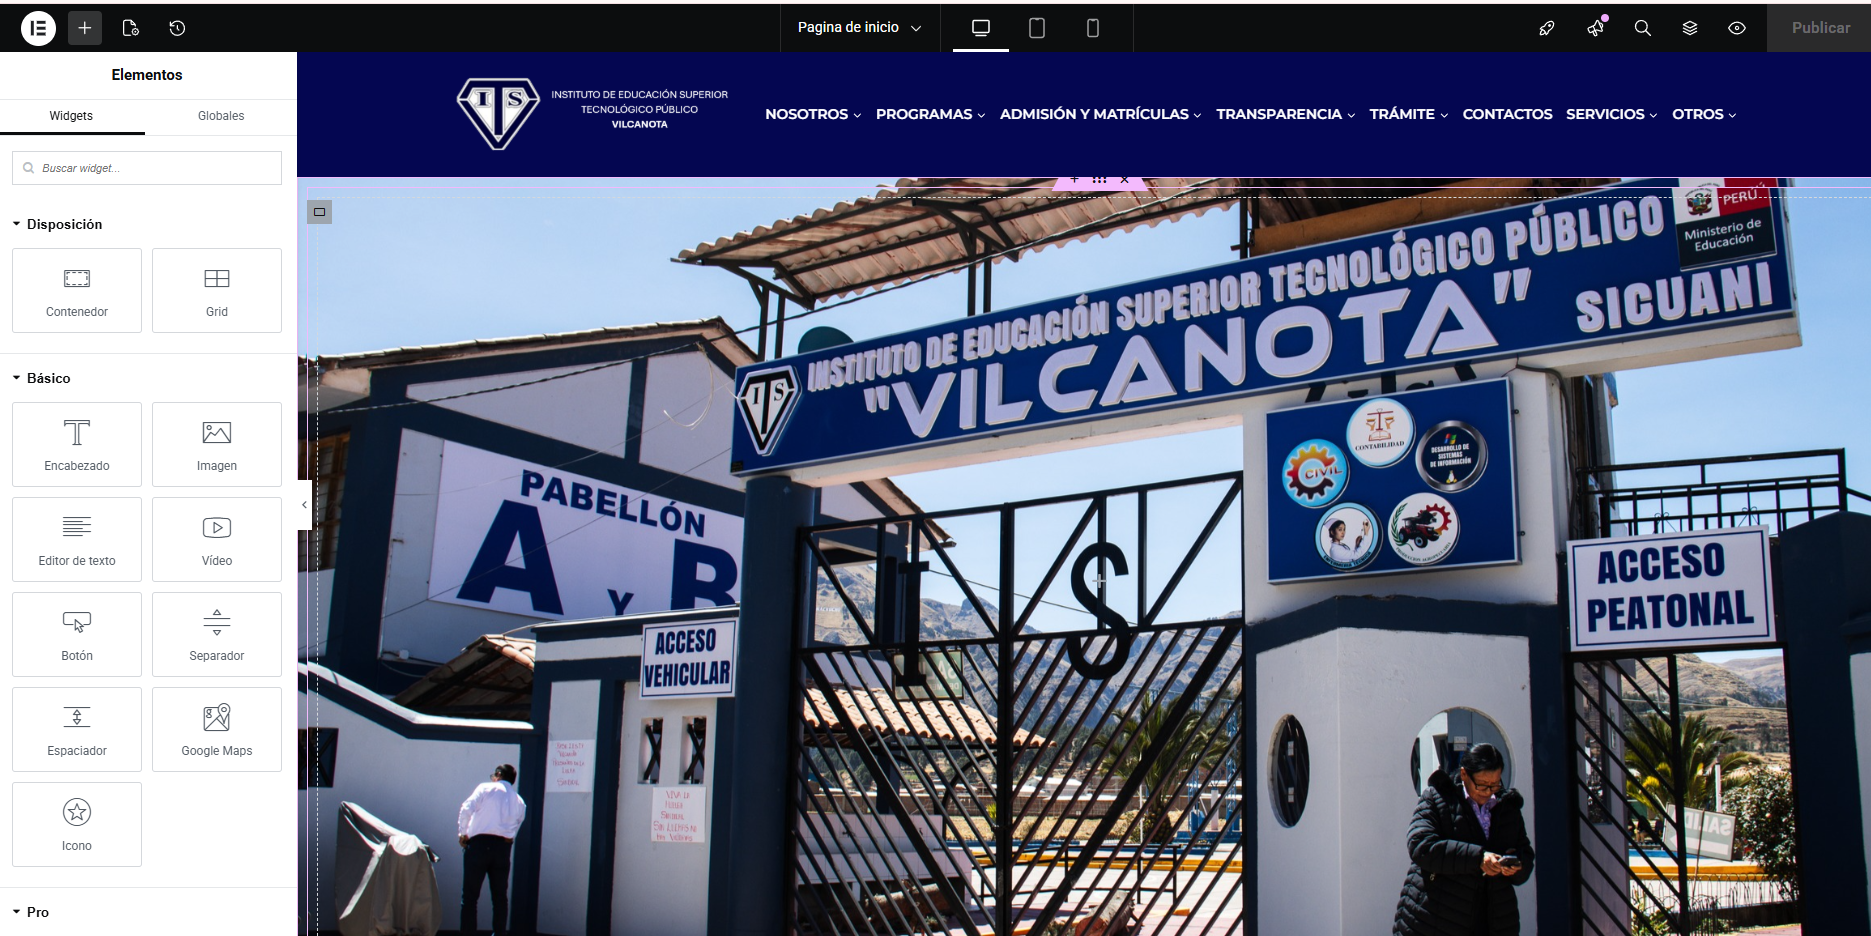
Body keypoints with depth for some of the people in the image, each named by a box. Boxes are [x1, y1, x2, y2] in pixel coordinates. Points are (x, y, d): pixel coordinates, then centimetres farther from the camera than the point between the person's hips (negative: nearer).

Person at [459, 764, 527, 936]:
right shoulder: (519, 802, 15)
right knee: (500, 895, 12)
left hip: (479, 843, -4)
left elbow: (466, 809, -8)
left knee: (470, 895, 1)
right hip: (503, 846, 4)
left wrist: (462, 833, 1)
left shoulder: (485, 788, 3)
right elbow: (515, 829, 10)